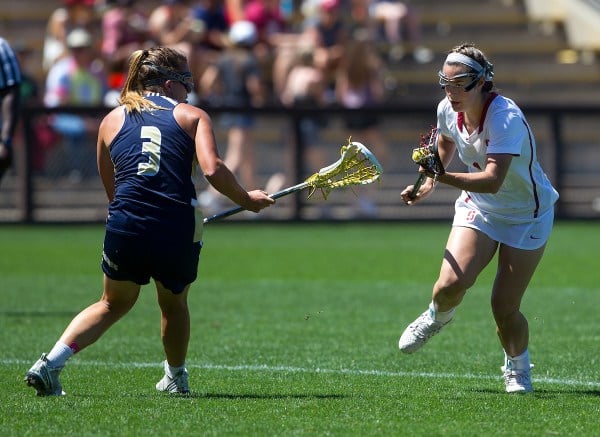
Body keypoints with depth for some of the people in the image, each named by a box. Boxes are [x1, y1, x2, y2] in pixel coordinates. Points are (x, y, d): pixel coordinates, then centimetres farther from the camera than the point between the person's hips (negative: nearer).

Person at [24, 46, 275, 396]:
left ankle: (51, 363, 8)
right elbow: (213, 169, -8)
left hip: (125, 226, 2)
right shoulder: (192, 115, 7)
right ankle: (176, 378, 42)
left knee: (114, 303, 23)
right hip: (178, 231, -2)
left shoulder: (112, 120, 17)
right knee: (175, 304, 25)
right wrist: (246, 199, 5)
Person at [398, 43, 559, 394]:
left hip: (527, 216, -4)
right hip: (478, 208, 4)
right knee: (451, 283, -20)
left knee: (505, 309, -8)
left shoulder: (506, 119, -31)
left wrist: (443, 177, -53)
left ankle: (518, 368, 22)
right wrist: (429, 185, 3)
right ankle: (437, 317, 16)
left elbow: (492, 180, -42)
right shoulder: (448, 110, -11)